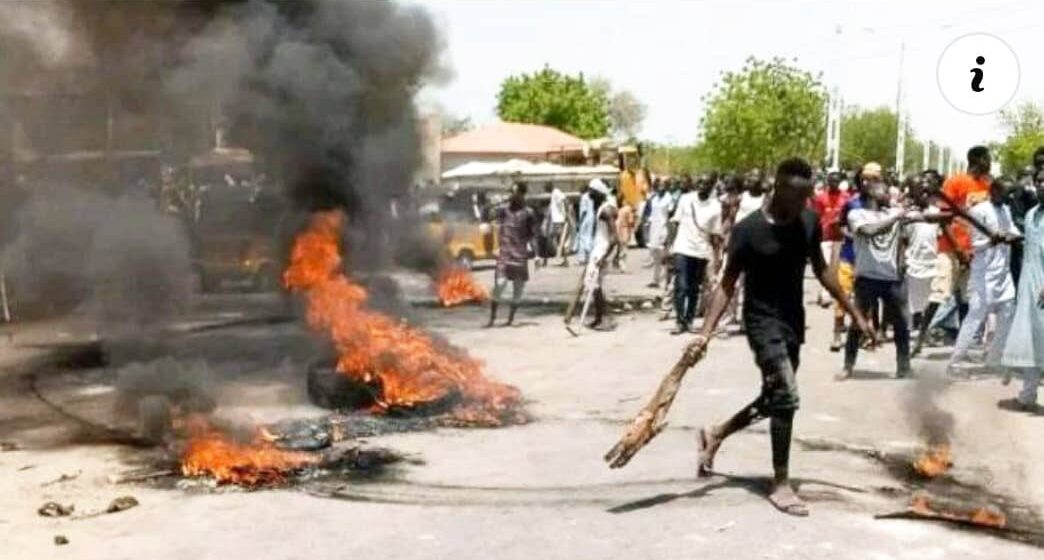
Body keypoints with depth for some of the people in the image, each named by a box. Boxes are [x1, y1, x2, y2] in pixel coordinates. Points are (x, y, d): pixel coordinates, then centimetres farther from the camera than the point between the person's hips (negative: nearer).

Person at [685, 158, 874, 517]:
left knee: (774, 400, 16)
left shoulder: (809, 222, -2)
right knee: (786, 398, -16)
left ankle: (715, 434, 39)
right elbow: (728, 284, -13)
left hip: (794, 321, 7)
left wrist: (855, 314, 12)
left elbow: (821, 270, 11)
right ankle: (781, 484, -3)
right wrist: (706, 332, -22)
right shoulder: (749, 230, -18)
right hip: (763, 320, -7)